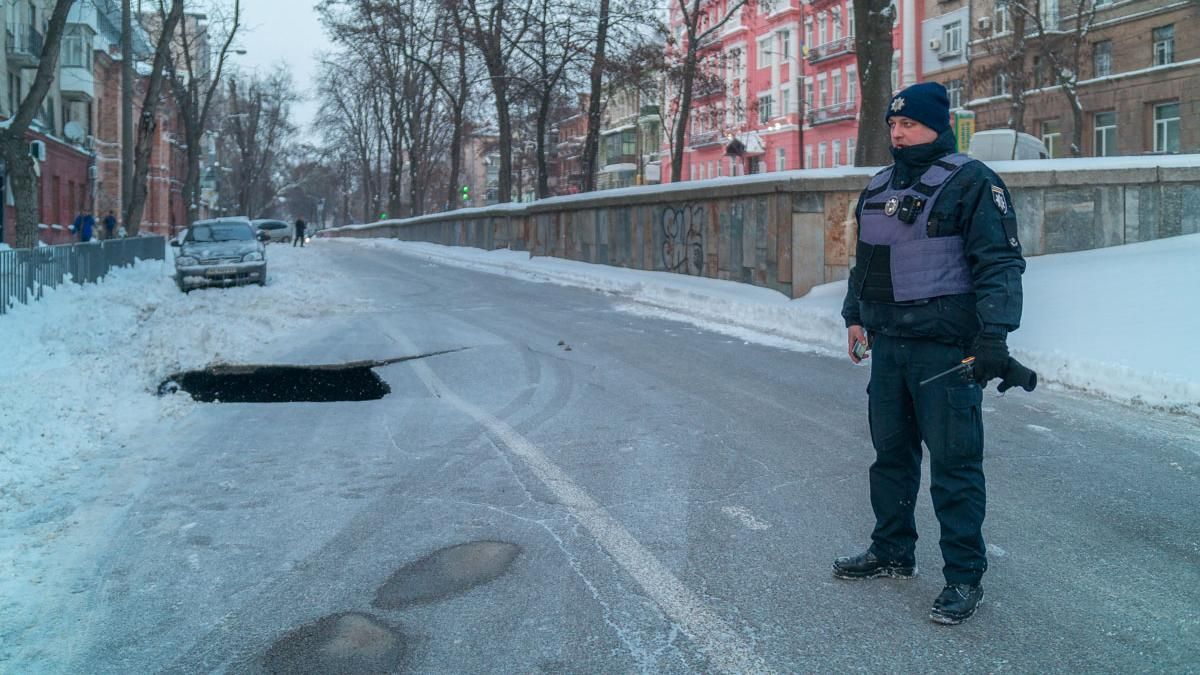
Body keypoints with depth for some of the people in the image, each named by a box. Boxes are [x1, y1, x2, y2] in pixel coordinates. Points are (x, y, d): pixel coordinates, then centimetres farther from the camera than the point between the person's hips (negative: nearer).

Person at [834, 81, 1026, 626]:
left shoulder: (972, 183, -8)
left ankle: (964, 577, 8)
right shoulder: (878, 188, 16)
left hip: (945, 349, -7)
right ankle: (892, 552, 31)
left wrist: (993, 332, -21)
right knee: (890, 453, 16)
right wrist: (856, 316, 21)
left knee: (954, 466, -3)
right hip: (888, 343, 8)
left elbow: (1000, 263, -13)